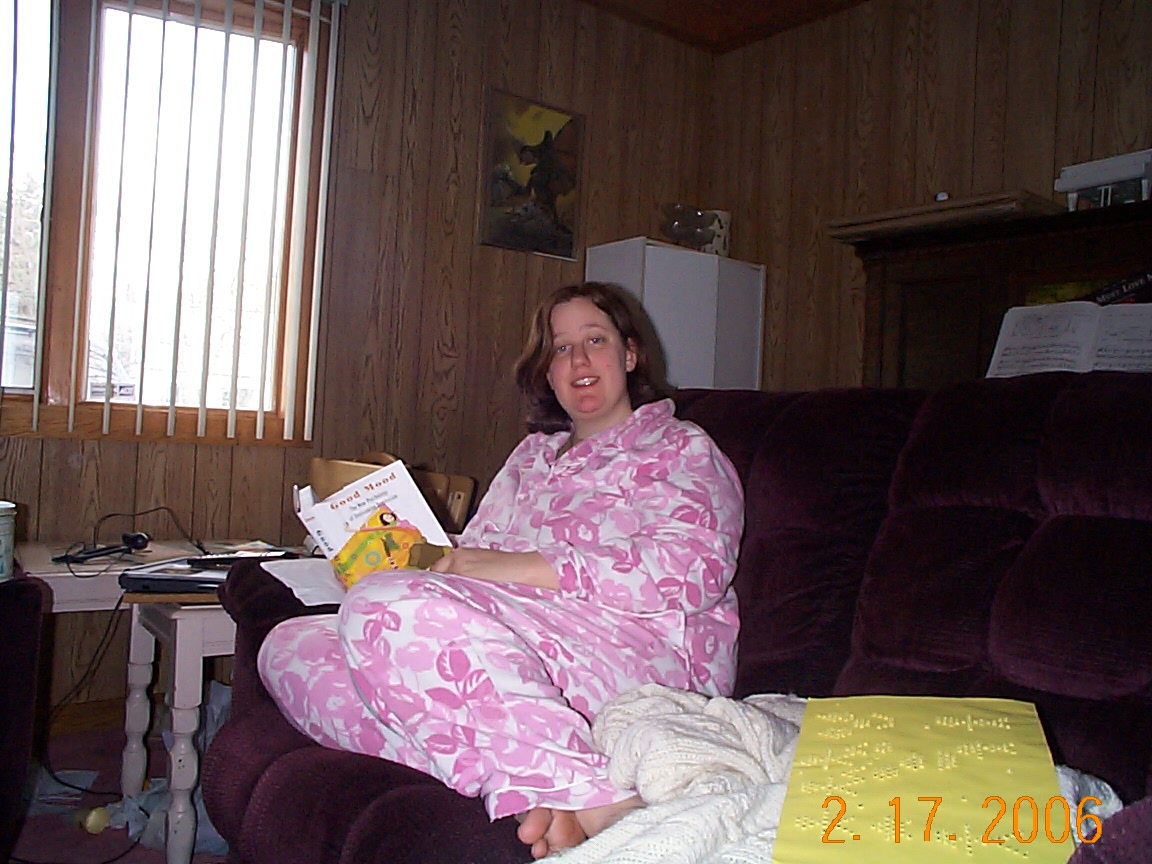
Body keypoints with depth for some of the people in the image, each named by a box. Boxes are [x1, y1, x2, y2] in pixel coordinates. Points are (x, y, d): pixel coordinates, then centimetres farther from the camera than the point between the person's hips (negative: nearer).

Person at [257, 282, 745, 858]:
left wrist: (522, 567, -14)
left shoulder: (681, 448, 12)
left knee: (385, 606, -29)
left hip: (636, 650, -7)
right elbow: (474, 550, 24)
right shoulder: (533, 455, 31)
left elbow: (695, 568, -8)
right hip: (511, 644, 8)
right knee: (288, 648, -10)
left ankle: (588, 800, -32)